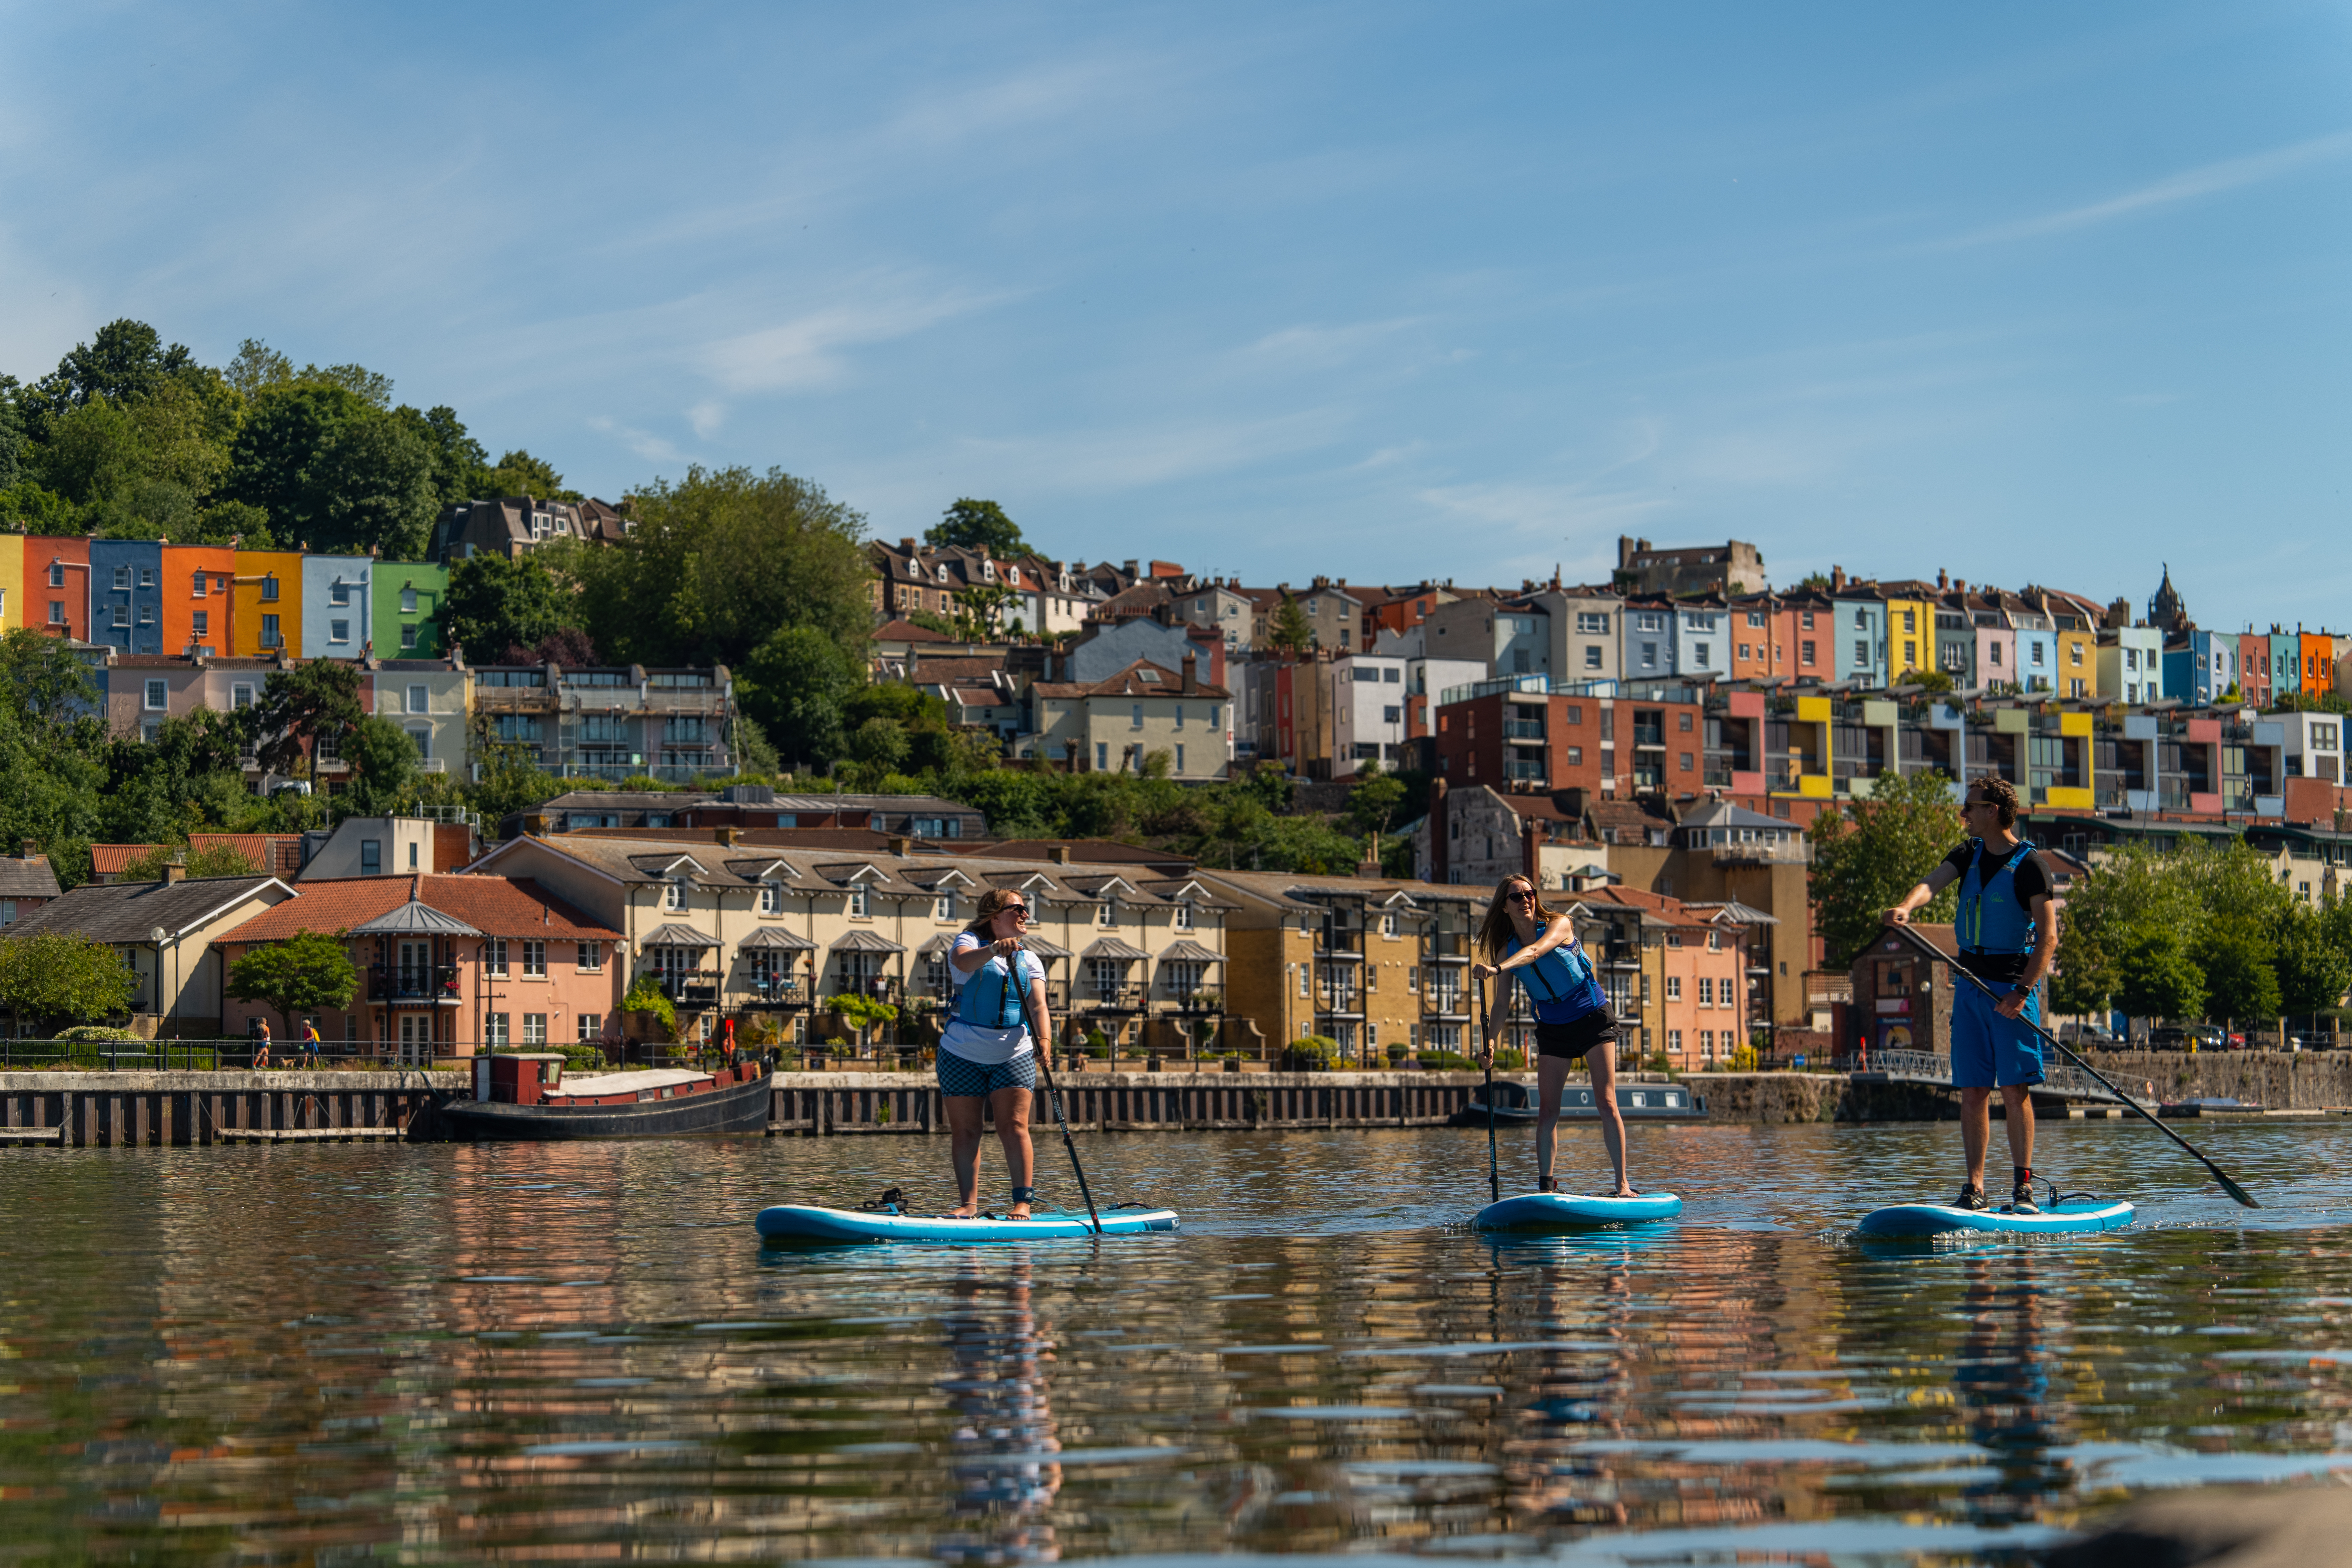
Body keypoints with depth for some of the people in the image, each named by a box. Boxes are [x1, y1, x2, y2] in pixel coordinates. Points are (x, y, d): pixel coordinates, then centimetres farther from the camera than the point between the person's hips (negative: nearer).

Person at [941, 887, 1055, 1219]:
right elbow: (964, 961, -26)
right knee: (964, 1131, 1)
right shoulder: (971, 942, 0)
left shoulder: (1029, 961, 9)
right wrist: (994, 950, -46)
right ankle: (968, 1203, 7)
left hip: (1013, 1055, 2)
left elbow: (1038, 1006, -4)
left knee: (1013, 1127, -8)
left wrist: (1044, 1040, -24)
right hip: (962, 1054, -2)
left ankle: (1023, 1201, -9)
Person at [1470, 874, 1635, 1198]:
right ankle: (1545, 1186, 3)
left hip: (1594, 1017, -4)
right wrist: (1489, 1039, -21)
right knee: (1547, 1112, -3)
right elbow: (1501, 1002, -4)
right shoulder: (1507, 950, -2)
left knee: (1606, 1104, -10)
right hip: (1553, 1029, 4)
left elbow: (1535, 951, -34)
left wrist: (1497, 969, -50)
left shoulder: (1559, 925, -14)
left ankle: (1623, 1184, -9)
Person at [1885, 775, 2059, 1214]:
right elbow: (1933, 882, -8)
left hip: (2012, 985, -6)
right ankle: (1975, 1188, 6)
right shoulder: (1969, 856, 11)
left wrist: (2022, 991, -22)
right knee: (1972, 1091, 4)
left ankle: (2023, 1186, -3)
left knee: (2016, 1089, -7)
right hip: (1970, 985, 6)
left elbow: (2048, 936, -12)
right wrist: (1907, 906, -31)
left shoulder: (2029, 866, -7)